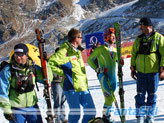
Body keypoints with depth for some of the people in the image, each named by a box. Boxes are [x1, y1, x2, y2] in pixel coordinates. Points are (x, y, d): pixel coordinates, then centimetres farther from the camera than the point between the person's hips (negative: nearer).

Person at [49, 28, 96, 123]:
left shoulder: (77, 51, 16)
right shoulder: (65, 51, -11)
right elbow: (50, 63, -18)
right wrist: (62, 73, -14)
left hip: (83, 87, 8)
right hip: (72, 87, -8)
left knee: (91, 111, 8)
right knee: (75, 113, -4)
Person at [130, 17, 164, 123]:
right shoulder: (139, 39, 10)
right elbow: (134, 54, 16)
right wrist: (133, 67, 10)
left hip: (153, 71, -3)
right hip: (141, 72, 3)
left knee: (152, 95, 5)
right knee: (140, 94, 0)